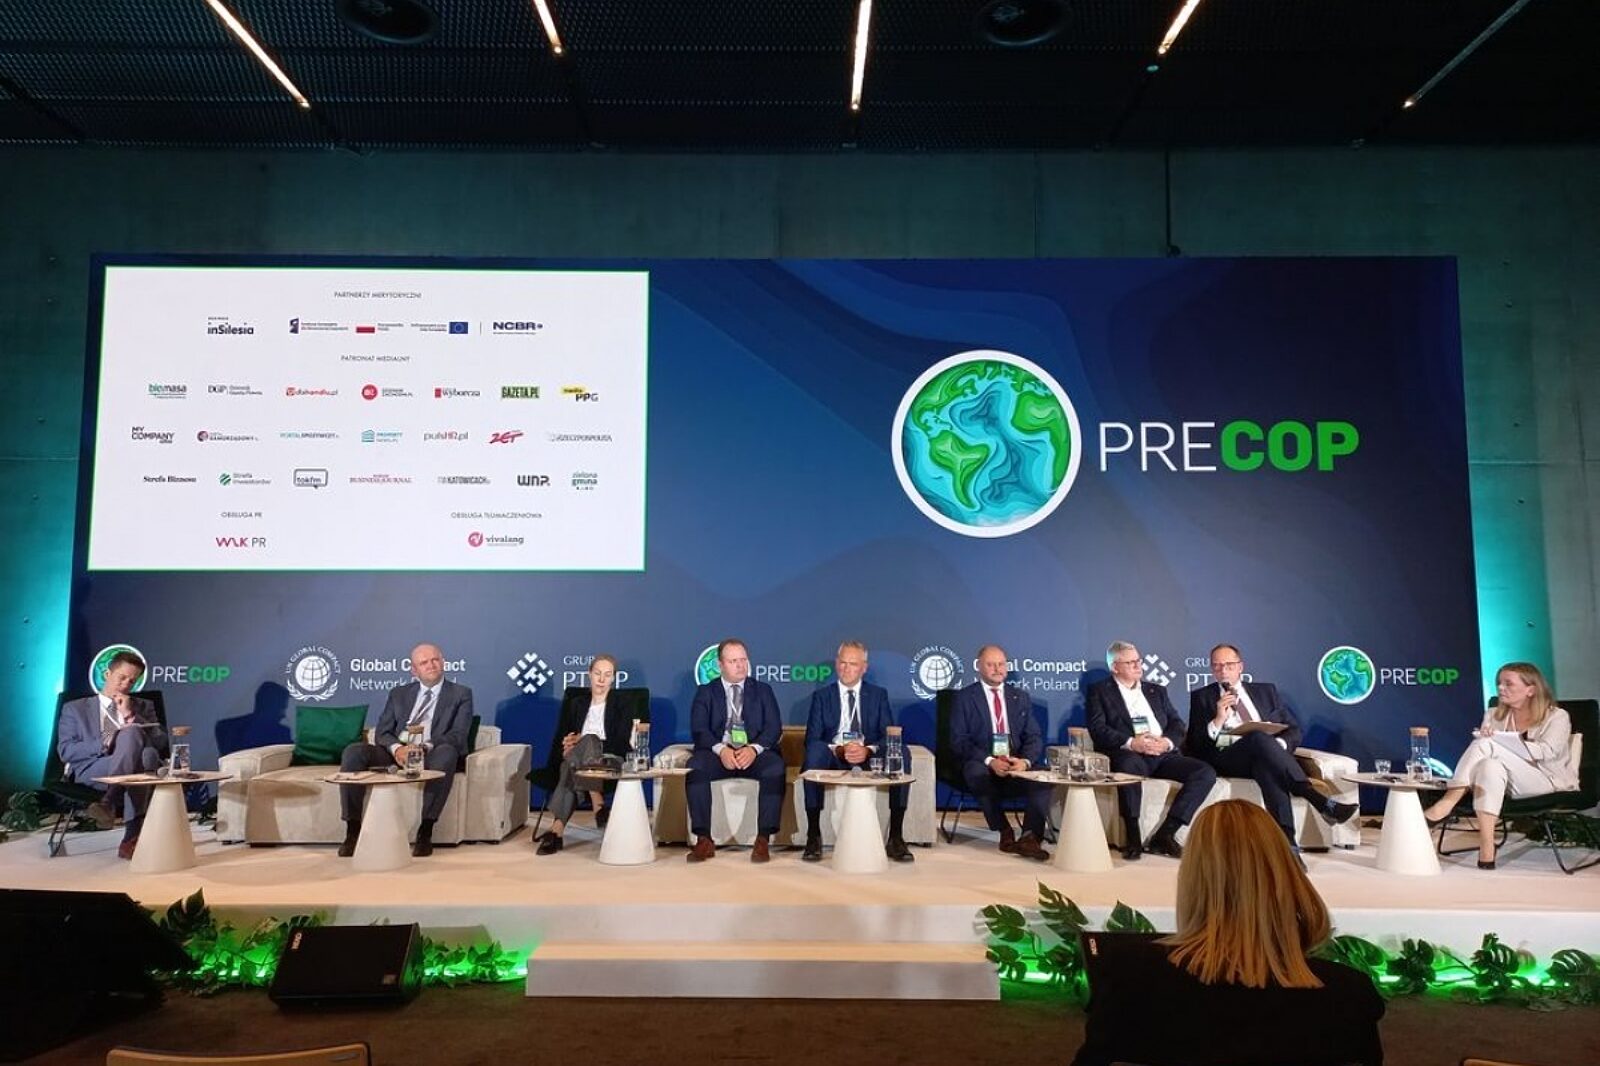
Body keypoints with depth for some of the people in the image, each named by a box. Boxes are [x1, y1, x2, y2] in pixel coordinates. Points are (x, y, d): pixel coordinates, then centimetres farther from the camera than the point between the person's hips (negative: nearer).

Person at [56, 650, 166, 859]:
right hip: (91, 770, -2)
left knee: (148, 754, -36)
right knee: (132, 735, -34)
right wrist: (105, 743, -11)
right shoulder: (75, 708, 21)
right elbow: (65, 751, 6)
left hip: (136, 767, 2)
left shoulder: (144, 707, 27)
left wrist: (131, 716, 2)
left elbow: (161, 743, 12)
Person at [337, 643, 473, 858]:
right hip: (397, 753, 3)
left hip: (432, 755, -3)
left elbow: (458, 735, -4)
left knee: (447, 752, -37)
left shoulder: (461, 694, 10)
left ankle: (425, 832, -37)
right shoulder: (399, 693, 21)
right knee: (353, 752, -22)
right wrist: (397, 748, -15)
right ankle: (353, 830, -20)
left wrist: (425, 747, -22)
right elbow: (382, 732, 10)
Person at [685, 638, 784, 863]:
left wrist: (754, 749, -17)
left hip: (755, 753, 0)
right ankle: (704, 840, -26)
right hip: (719, 753, 0)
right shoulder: (705, 692, 13)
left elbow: (774, 727, 3)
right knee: (695, 766, -32)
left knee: (776, 768, -32)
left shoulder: (763, 690, 15)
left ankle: (763, 840, -28)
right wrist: (720, 750, -20)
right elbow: (698, 730, 0)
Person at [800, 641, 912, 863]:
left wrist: (868, 750, -21)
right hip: (833, 759, -1)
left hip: (869, 757, 1)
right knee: (815, 751, -34)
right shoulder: (821, 696, 10)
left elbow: (890, 737, 1)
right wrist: (839, 751, -20)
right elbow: (812, 739, 0)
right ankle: (813, 837, -28)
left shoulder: (879, 694, 12)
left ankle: (895, 838, -22)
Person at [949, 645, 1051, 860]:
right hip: (981, 763, -2)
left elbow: (1034, 737, 8)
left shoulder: (1020, 697, 16)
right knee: (977, 773, -36)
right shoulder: (965, 697, 4)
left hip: (1017, 764, 3)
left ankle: (1030, 836, -26)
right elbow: (959, 741, -5)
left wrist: (1025, 761, -14)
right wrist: (989, 761, -20)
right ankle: (1005, 833, -19)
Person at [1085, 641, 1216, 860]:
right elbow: (1098, 729, -4)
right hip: (1129, 755, -5)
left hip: (1163, 755, 5)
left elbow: (1178, 724, 16)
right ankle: (1132, 838, -26)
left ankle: (1164, 835, -20)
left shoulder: (1157, 691, 26)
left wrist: (1167, 741, -7)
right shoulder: (1099, 691, 10)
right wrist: (1131, 743, -19)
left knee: (1206, 773, -19)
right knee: (1129, 765, -40)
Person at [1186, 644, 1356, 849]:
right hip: (1227, 759, -2)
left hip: (1263, 757, 2)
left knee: (1268, 767, -38)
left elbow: (1294, 731, 17)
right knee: (1259, 738, -36)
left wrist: (1278, 745, -7)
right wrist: (1217, 721, -9)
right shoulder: (1202, 697, 18)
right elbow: (1194, 745, 8)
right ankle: (1322, 803, -43)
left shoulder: (1266, 691, 25)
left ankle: (1286, 839, -52)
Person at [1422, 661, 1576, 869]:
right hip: (1510, 784, 4)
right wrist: (1483, 739, -18)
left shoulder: (1556, 716, 2)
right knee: (1490, 765, -34)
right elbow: (1482, 754, 6)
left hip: (1548, 783, -4)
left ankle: (1445, 805, -37)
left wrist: (1502, 742, -23)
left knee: (1488, 745, -29)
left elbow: (1547, 752, -15)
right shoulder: (1494, 715, 15)